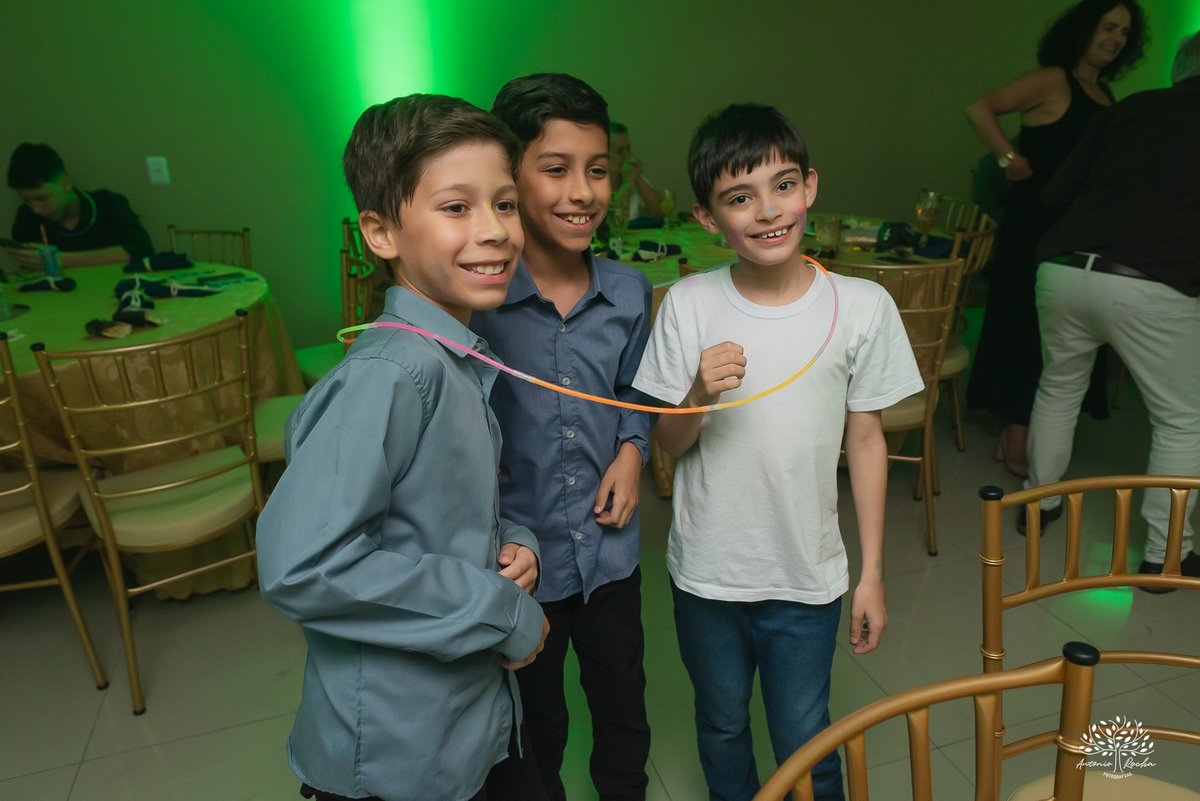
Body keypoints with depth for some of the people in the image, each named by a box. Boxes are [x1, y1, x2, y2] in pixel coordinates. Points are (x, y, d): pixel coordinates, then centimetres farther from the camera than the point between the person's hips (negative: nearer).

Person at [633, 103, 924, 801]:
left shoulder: (863, 306, -10)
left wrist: (873, 573, 2)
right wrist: (699, 393, -25)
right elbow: (670, 443, -3)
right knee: (722, 726, 23)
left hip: (808, 575, -1)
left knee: (805, 741, 14)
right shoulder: (689, 305, -11)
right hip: (705, 570, 1)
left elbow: (866, 440, -1)